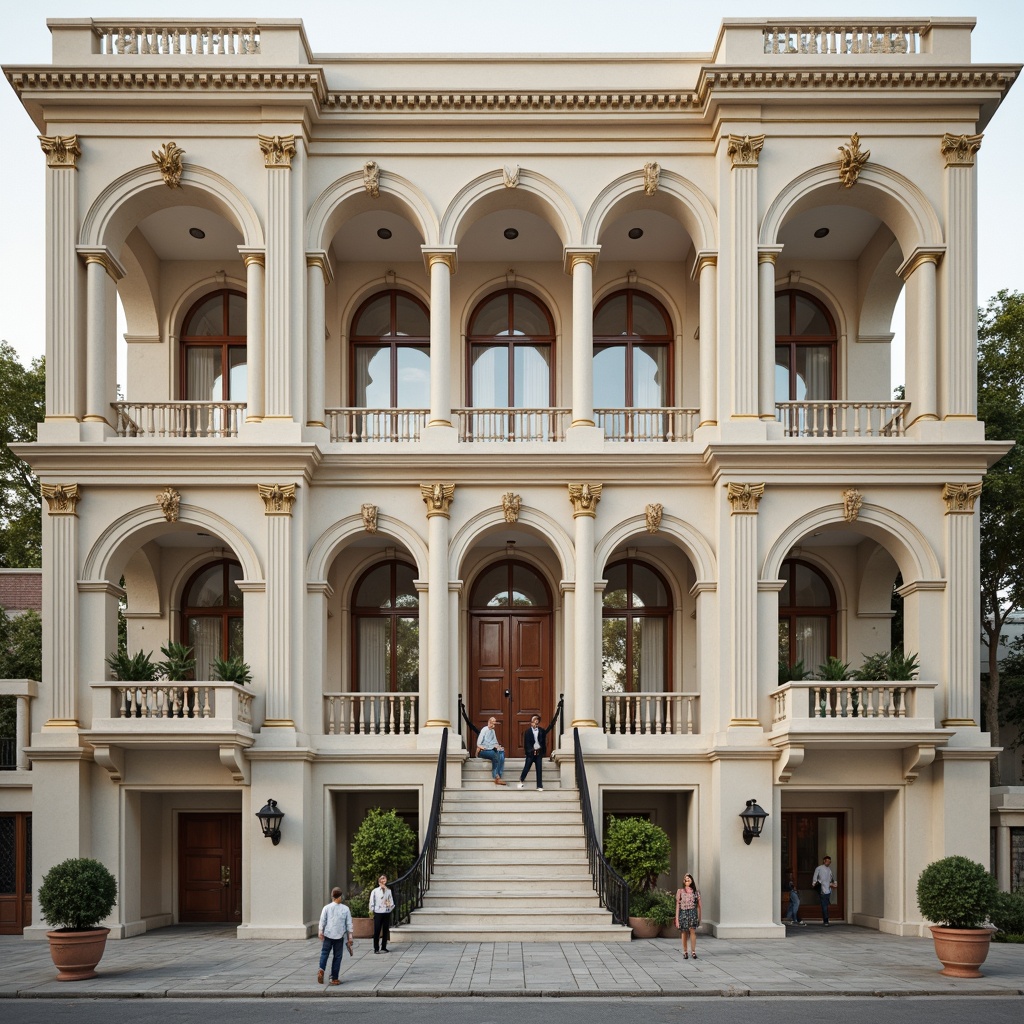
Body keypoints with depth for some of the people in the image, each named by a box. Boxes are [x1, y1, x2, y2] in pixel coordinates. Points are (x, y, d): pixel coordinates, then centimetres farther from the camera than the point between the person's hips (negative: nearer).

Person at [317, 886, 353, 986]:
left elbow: (322, 922, -3)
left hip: (328, 935, 0)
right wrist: (350, 937, 6)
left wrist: (321, 933, 7)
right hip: (340, 936, 0)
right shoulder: (345, 909, -3)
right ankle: (334, 978, 7)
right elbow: (349, 924, 0)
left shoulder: (326, 908, -6)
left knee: (325, 952, 11)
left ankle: (321, 970, -15)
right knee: (337, 956, 7)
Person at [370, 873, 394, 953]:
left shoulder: (388, 891, 4)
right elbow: (372, 902, 1)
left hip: (387, 913, 3)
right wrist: (372, 910, -2)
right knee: (377, 931, -1)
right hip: (378, 913, -3)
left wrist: (391, 905, -14)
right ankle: (376, 948, 6)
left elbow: (391, 902, 6)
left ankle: (383, 947, 19)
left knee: (386, 931, 8)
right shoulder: (375, 891, -3)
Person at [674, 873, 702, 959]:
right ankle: (685, 952, 13)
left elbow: (699, 905, 11)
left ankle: (693, 952, -12)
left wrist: (699, 917, 9)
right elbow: (677, 905, 5)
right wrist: (677, 919, 1)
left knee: (692, 931, -15)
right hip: (683, 913, 1)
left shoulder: (696, 891, 6)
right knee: (683, 932, 3)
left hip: (693, 913, -1)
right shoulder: (680, 891, 5)